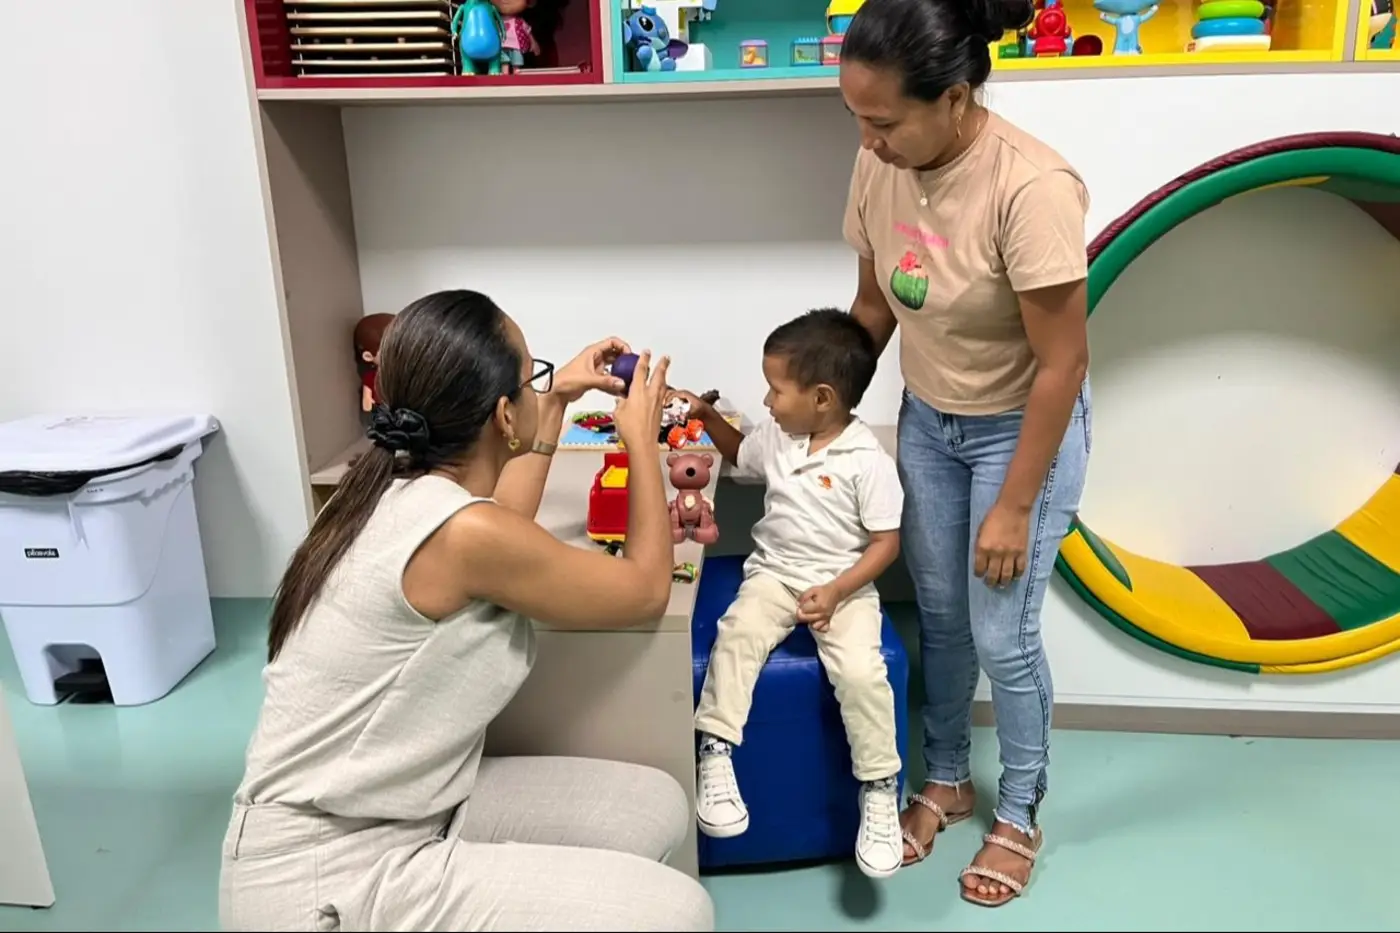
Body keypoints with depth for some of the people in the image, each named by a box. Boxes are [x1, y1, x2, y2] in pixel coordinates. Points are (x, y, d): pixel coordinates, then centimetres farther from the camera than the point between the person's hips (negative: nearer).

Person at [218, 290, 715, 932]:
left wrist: (555, 403, 24)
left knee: (655, 808, 5)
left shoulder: (401, 485, 2)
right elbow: (646, 591, -9)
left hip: (398, 811, 9)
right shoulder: (464, 533, -26)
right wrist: (642, 439, 3)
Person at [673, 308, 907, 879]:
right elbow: (740, 454, 28)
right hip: (774, 574, 4)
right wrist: (707, 416, 14)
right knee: (737, 633, -26)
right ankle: (713, 757, -18)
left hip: (846, 585, -4)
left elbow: (886, 542, -11)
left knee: (860, 670, -26)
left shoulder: (867, 461, -13)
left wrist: (836, 592, -21)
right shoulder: (776, 436, 4)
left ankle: (879, 790, -8)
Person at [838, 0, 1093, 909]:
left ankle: (1021, 816, 30)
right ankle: (947, 780, 39)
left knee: (1002, 635, 4)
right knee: (938, 613, 16)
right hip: (927, 421, 6)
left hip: (1022, 428, -6)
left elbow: (1062, 363, -25)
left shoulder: (1030, 187, -31)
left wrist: (1015, 507, -20)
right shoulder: (880, 167, -11)